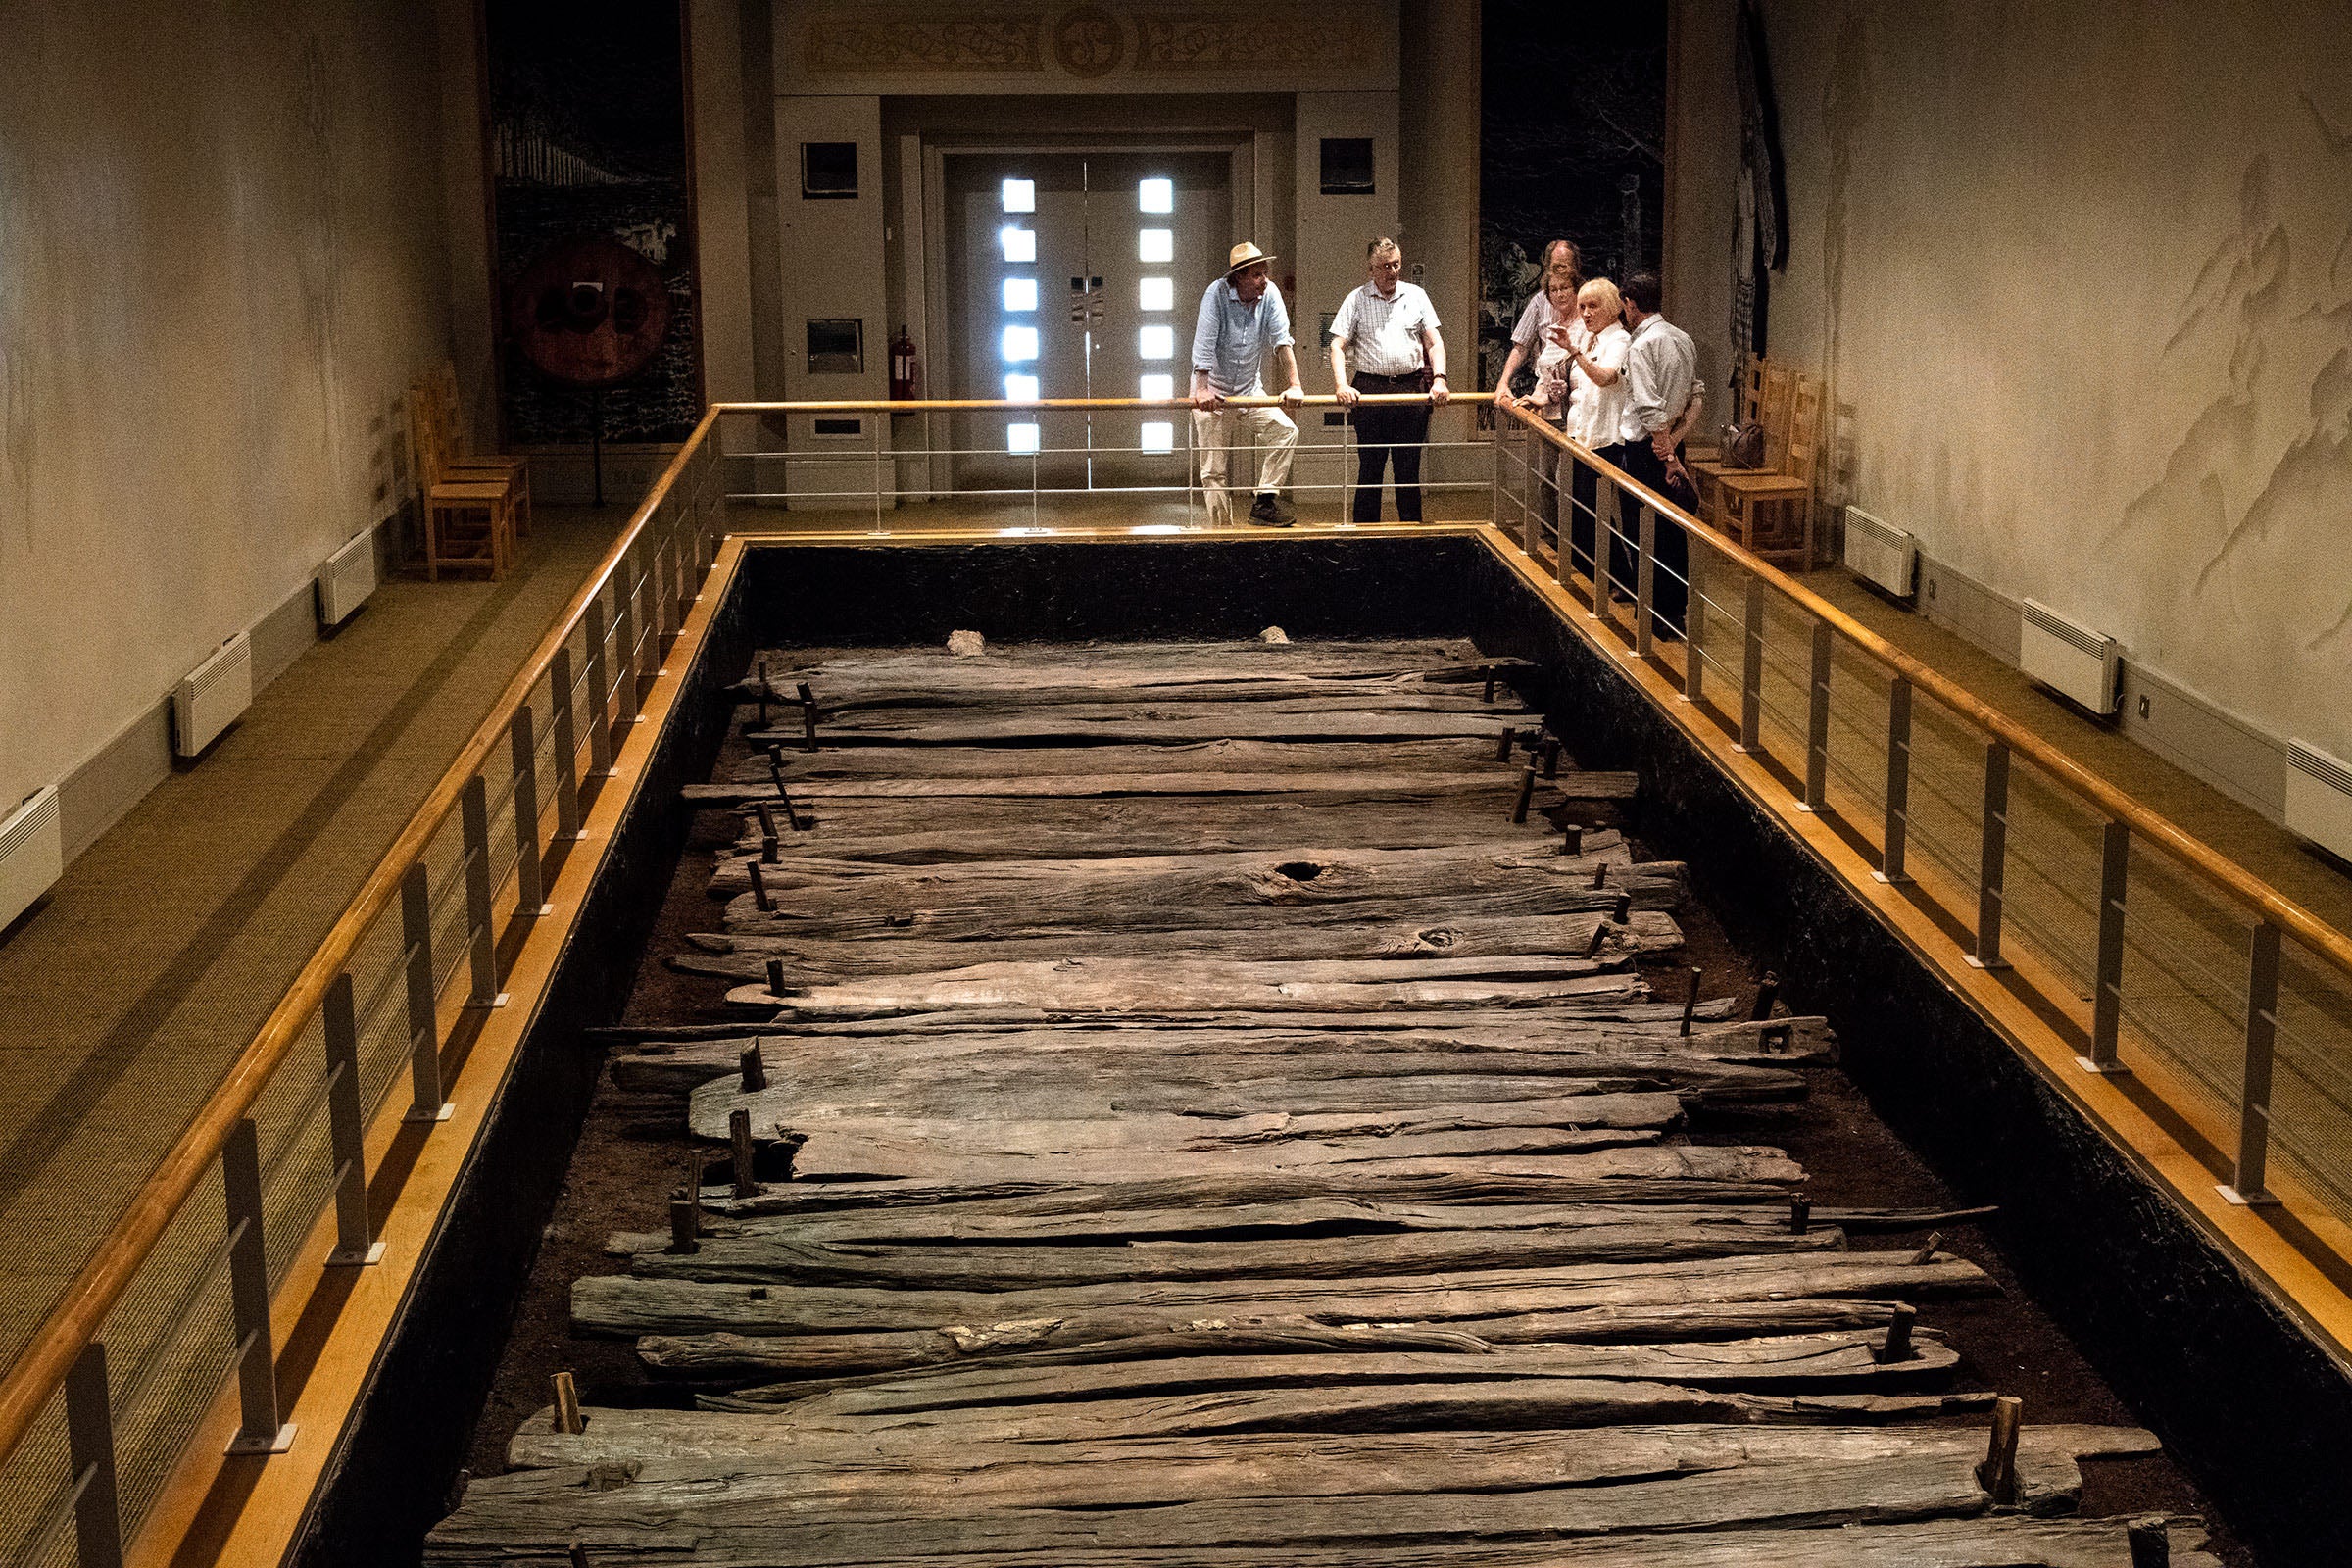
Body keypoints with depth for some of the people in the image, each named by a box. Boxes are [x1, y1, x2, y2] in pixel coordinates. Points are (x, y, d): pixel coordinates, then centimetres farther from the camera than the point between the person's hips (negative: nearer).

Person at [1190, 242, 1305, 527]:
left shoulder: (1270, 294, -6)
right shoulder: (1217, 294, -16)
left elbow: (1282, 341, -11)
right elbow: (1204, 343, -23)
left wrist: (1294, 385, -21)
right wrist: (1202, 388, -33)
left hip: (1250, 391, 3)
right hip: (1213, 394, -3)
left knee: (1286, 430, -17)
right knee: (1213, 471, -2)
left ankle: (1265, 501, -12)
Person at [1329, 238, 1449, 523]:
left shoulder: (1416, 296, 11)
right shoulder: (1356, 300, 5)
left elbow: (1434, 343, 9)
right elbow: (1338, 345, 0)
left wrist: (1439, 379, -7)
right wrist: (1342, 385, -15)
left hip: (1412, 390, 2)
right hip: (1371, 390, -1)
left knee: (1409, 467, 5)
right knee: (1370, 467, 1)